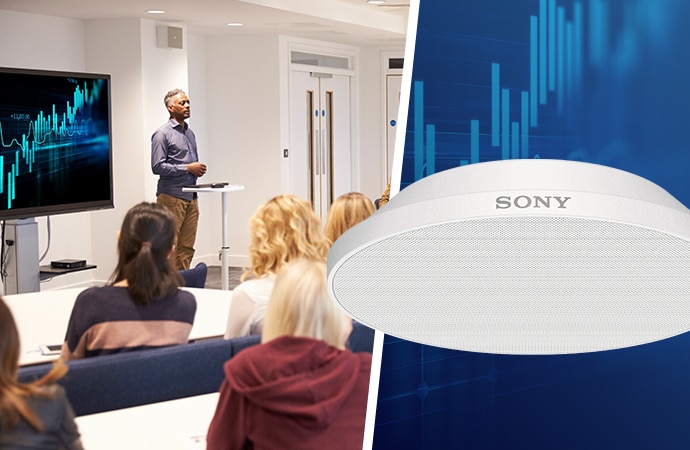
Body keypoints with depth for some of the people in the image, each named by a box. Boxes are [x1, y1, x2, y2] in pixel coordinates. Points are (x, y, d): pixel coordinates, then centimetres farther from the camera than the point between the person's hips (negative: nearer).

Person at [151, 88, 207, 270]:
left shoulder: (190, 133, 17)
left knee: (187, 247, 6)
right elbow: (158, 167, -15)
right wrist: (188, 168, -15)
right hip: (171, 196, -7)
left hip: (190, 196, 7)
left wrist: (199, 168, 7)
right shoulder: (162, 134, -7)